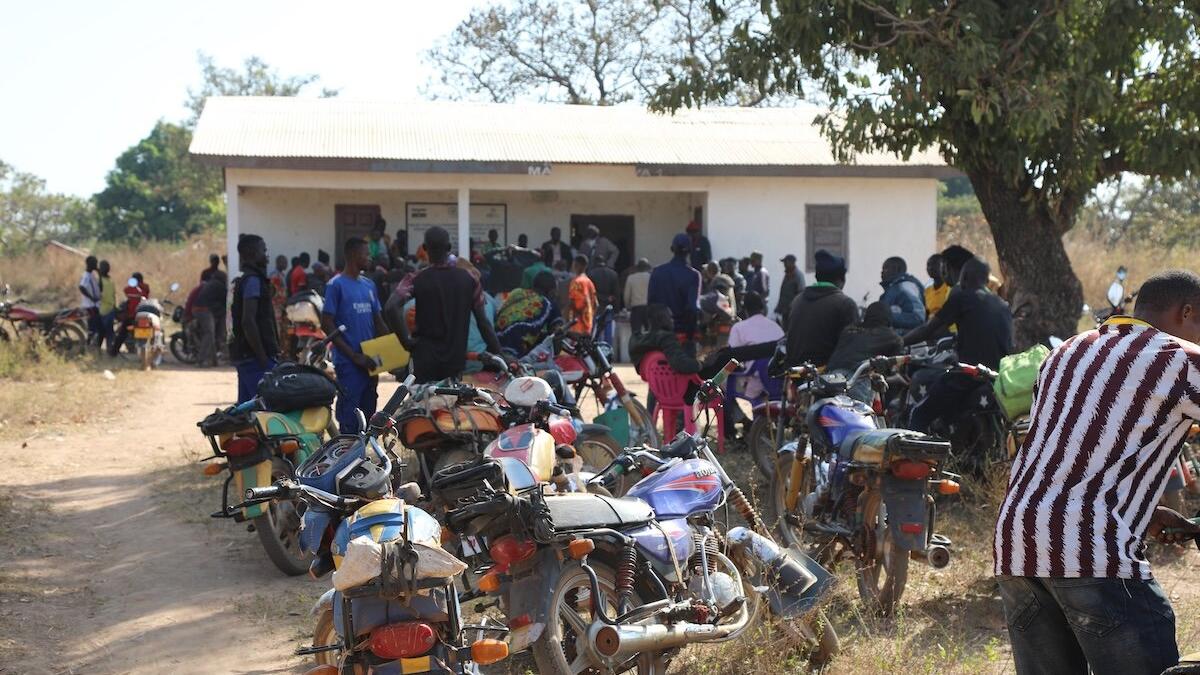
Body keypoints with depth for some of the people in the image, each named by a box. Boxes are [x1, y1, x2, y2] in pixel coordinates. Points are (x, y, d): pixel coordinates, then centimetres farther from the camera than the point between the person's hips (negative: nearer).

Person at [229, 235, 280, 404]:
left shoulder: (240, 280, 18)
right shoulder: (253, 280, -13)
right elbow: (248, 321, -21)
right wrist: (263, 357, -20)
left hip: (242, 356, 10)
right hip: (255, 358, -10)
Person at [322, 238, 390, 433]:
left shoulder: (369, 284, 14)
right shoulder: (336, 285, -7)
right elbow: (327, 324, -11)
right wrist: (354, 355, -15)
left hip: (369, 361, 7)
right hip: (348, 363, -7)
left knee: (368, 413, 11)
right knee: (349, 418, -8)